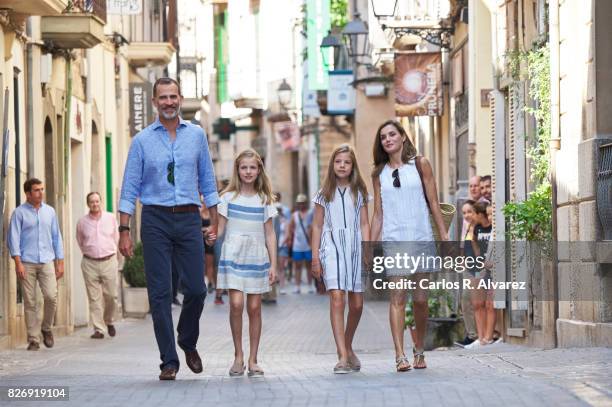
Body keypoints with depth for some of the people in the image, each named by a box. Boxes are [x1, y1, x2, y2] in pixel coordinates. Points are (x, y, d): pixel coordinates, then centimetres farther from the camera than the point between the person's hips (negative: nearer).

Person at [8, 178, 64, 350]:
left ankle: (46, 328, 11)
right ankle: (33, 340, 4)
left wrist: (60, 262, 11)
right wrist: (18, 263, -12)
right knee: (30, 302, -2)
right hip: (27, 263, -2)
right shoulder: (19, 213, 2)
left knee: (51, 296, -13)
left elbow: (56, 237, 16)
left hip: (47, 262, 2)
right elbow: (14, 238, -3)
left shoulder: (50, 211, 13)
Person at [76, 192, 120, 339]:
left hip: (109, 261, 0)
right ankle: (98, 329, 0)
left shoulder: (110, 218, 4)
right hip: (90, 263, 0)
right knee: (94, 298, -3)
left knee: (111, 295, -1)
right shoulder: (82, 222, 2)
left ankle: (109, 321, 24)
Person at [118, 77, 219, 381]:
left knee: (196, 289, -2)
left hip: (189, 219, 1)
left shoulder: (196, 135, 8)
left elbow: (207, 181, 13)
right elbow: (130, 189, 2)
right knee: (160, 293, -2)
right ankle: (169, 361, 4)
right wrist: (124, 232, -4)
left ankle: (188, 344, 24)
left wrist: (214, 222, 8)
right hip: (155, 220, -1)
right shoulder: (142, 141, 3)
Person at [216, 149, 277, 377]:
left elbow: (270, 234, 10)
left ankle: (252, 360, 8)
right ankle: (238, 356, -1)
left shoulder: (265, 200, 9)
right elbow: (219, 229, 4)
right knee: (236, 304, -13)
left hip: (257, 257, 2)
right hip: (233, 255, -2)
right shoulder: (228, 197, 5)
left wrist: (273, 264, 4)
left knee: (254, 307, 1)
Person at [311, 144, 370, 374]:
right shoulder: (325, 194, 9)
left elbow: (364, 225, 9)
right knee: (337, 298, -17)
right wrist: (315, 257, 4)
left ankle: (347, 346, 28)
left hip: (355, 245, 2)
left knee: (357, 303, 3)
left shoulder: (359, 192, 12)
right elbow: (317, 226, 10)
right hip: (332, 245, -2)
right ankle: (343, 357, -21)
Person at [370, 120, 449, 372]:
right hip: (393, 240, 0)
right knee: (397, 297, -9)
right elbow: (378, 214, 12)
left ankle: (419, 350, 19)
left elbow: (434, 203, 6)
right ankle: (400, 355, -13)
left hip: (422, 238, 0)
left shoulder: (420, 165, 6)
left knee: (420, 299, 2)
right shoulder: (379, 174, 10)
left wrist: (444, 236, 0)